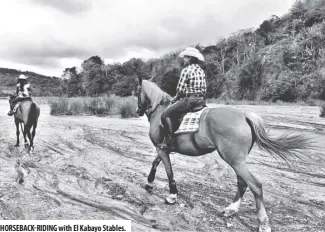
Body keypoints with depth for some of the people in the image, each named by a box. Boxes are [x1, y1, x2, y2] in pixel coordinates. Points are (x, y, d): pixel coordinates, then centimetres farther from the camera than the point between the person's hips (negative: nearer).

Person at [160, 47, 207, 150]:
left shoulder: (186, 70, -8)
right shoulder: (201, 71, 15)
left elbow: (180, 89, -10)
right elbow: (204, 90, 15)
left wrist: (175, 98, 7)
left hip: (189, 100, -8)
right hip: (201, 101, 9)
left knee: (165, 115, -5)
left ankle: (169, 142, -9)